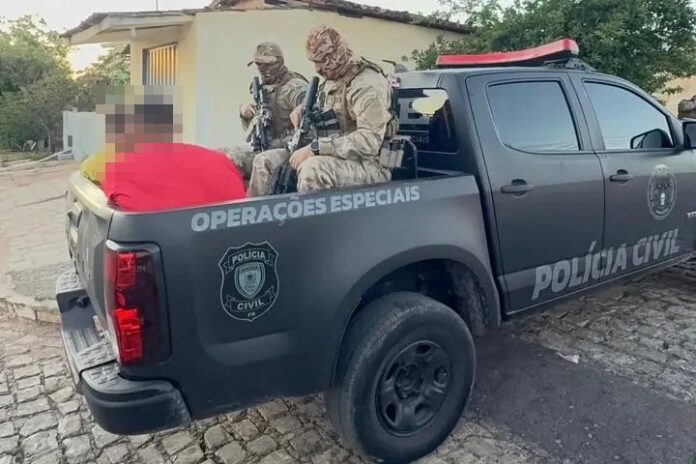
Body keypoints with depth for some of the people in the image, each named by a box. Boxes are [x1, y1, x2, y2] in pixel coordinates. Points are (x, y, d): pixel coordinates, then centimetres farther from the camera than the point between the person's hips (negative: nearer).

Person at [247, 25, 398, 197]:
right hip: (333, 155, 9)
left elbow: (370, 141, -28)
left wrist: (314, 148, -29)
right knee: (265, 161, 2)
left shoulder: (368, 84, -17)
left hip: (369, 164, -9)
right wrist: (303, 109, 8)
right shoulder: (332, 79, 11)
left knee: (312, 169, -38)